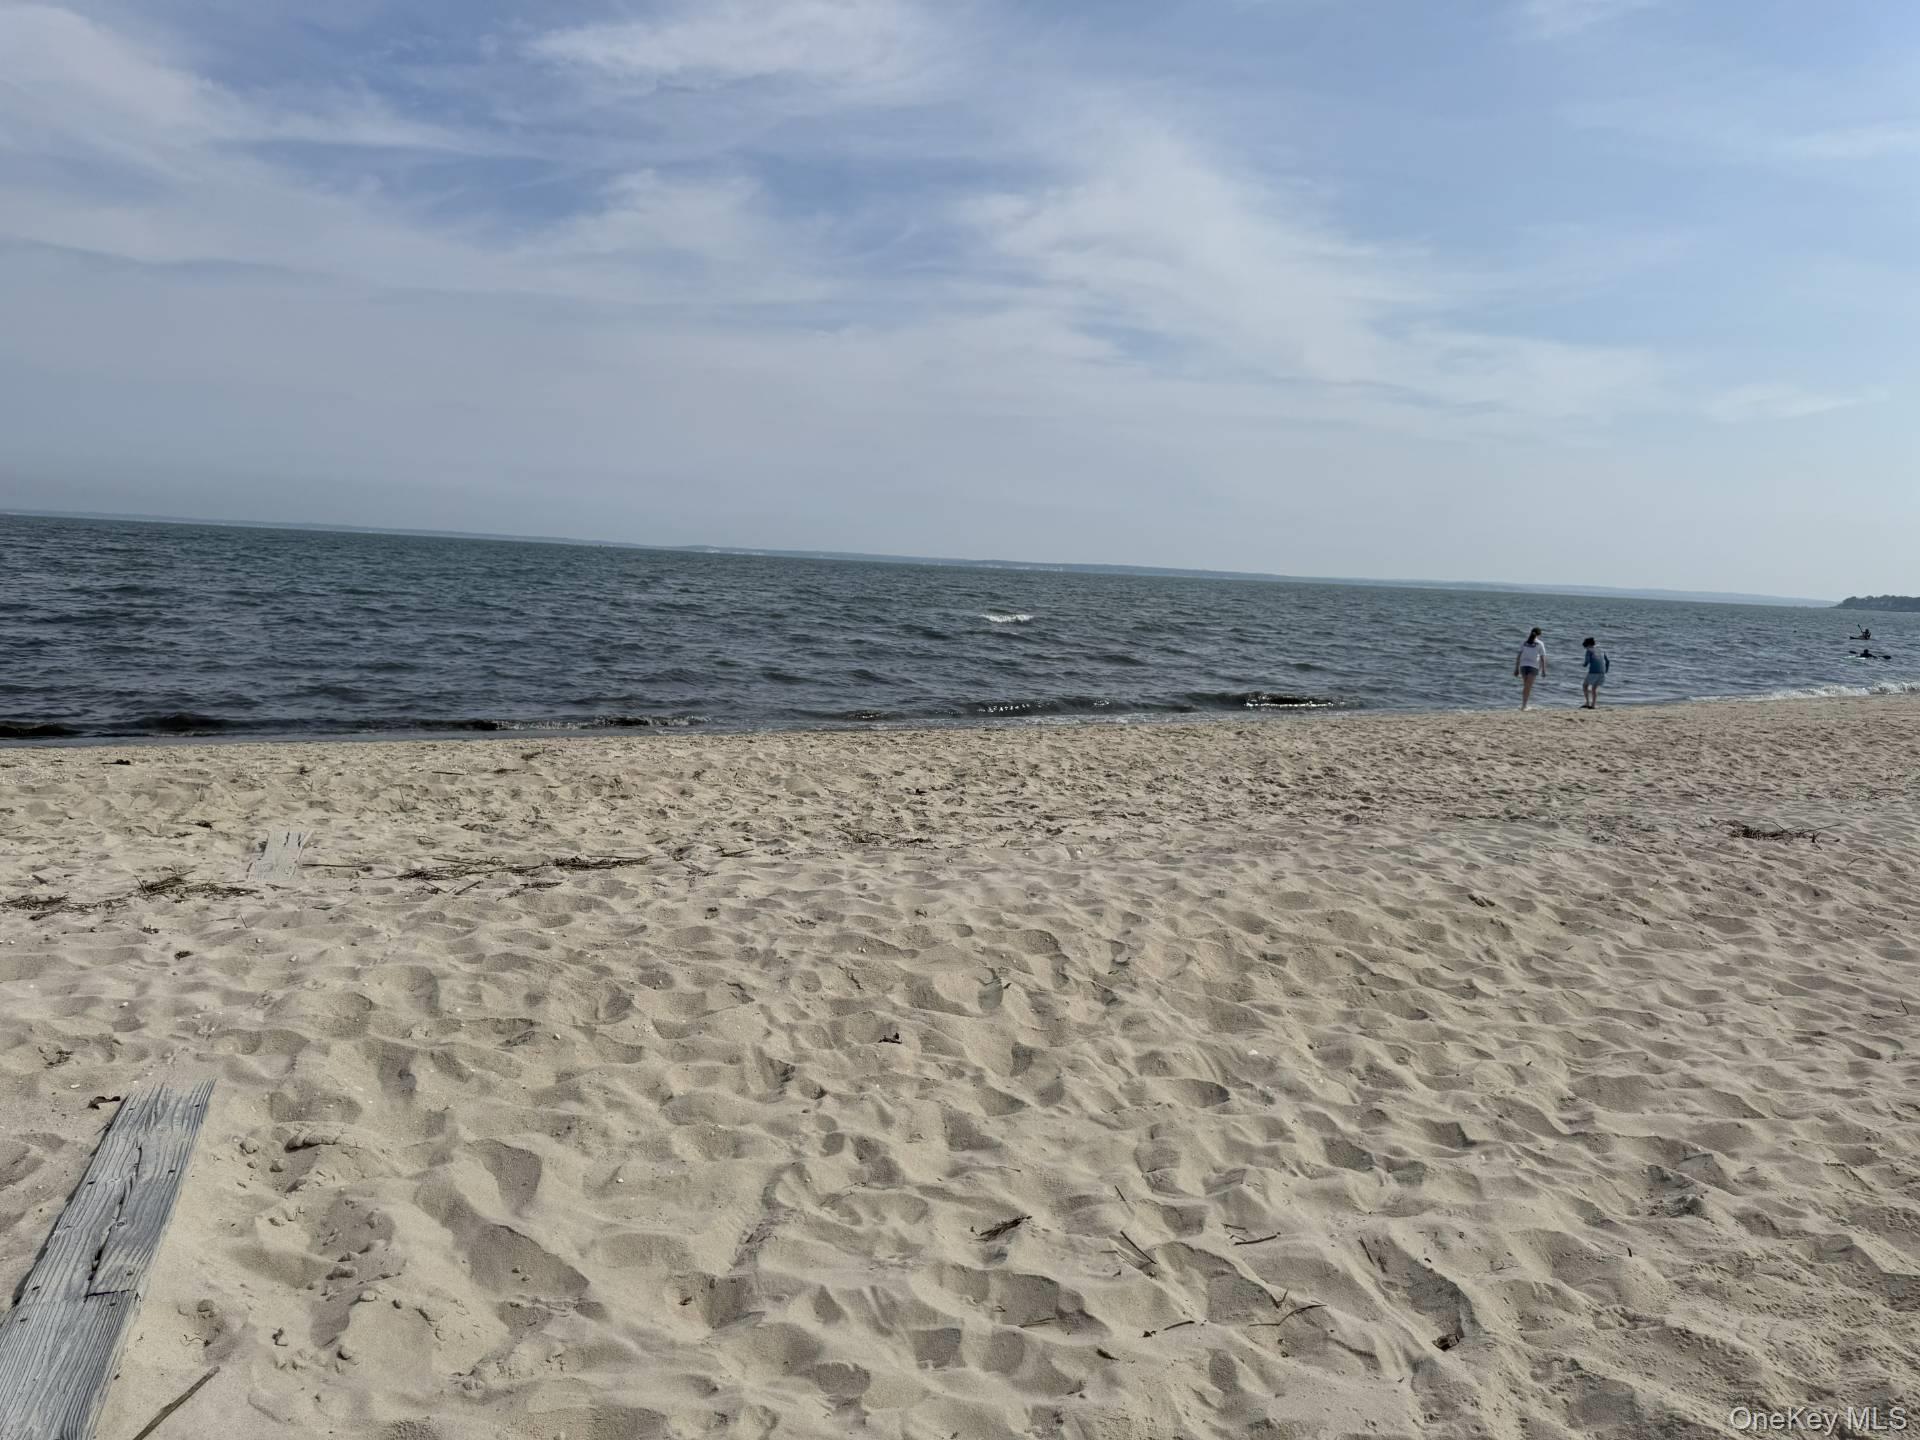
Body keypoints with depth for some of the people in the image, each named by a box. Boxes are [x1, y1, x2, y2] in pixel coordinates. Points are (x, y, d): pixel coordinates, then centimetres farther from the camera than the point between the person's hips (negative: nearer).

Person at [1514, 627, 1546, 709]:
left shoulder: (1525, 643, 10)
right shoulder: (1539, 644, -1)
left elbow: (1518, 657, 7)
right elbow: (1542, 658, -3)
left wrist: (1516, 668, 11)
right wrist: (1543, 670, 4)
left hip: (1523, 666, 4)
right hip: (1533, 667, -4)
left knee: (1526, 686, 17)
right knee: (1528, 687, -3)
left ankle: (1525, 704, 19)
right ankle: (1523, 706, -9)